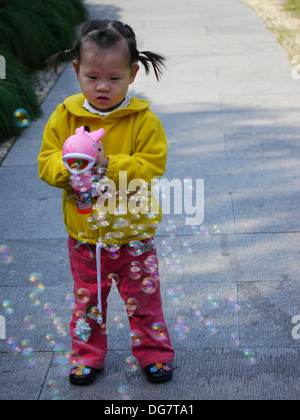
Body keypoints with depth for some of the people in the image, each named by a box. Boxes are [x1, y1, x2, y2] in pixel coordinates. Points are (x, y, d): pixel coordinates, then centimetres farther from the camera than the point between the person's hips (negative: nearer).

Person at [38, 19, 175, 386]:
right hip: (83, 233, 2)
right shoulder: (65, 116, -5)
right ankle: (87, 355, 35)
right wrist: (69, 166, -26)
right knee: (87, 298, 17)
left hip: (133, 233, -2)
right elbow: (46, 162, -4)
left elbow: (152, 166, -18)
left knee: (143, 297, 12)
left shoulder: (143, 120, -12)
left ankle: (153, 352, 32)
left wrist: (108, 164, -30)